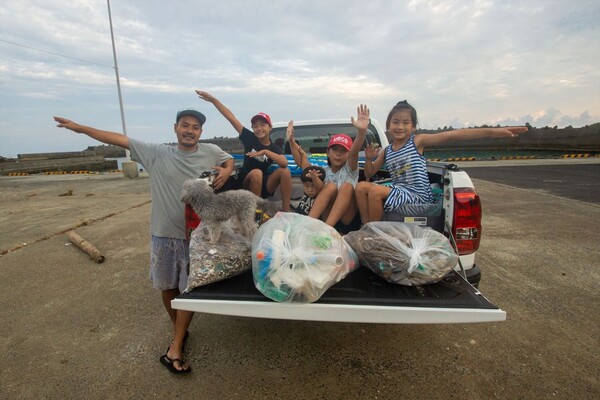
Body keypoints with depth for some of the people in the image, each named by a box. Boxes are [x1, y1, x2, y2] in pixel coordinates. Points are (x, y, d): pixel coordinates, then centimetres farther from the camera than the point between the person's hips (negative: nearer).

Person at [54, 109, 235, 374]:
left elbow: (229, 160, 16)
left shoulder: (211, 152, -2)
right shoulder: (157, 153, 0)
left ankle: (174, 349, 17)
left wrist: (227, 172, -7)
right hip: (164, 233, 2)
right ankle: (179, 332, 39)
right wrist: (80, 128, 4)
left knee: (188, 289, 3)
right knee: (167, 287, 15)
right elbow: (120, 140, 4)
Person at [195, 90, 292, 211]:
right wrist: (213, 100, -10)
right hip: (246, 185, -1)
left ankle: (286, 211, -22)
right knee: (256, 173, -33)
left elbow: (284, 163, -22)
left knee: (285, 171, -22)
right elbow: (231, 118, -8)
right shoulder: (250, 138, -3)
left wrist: (265, 151, -25)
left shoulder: (275, 148, -1)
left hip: (264, 186, 2)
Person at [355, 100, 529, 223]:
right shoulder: (386, 151, 11)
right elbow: (369, 174, 17)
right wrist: (369, 158, -5)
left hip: (418, 197, -5)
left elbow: (453, 135, -14)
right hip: (398, 193, 5)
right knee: (362, 186, -13)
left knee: (376, 191, -27)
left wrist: (493, 131, -21)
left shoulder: (417, 141, -3)